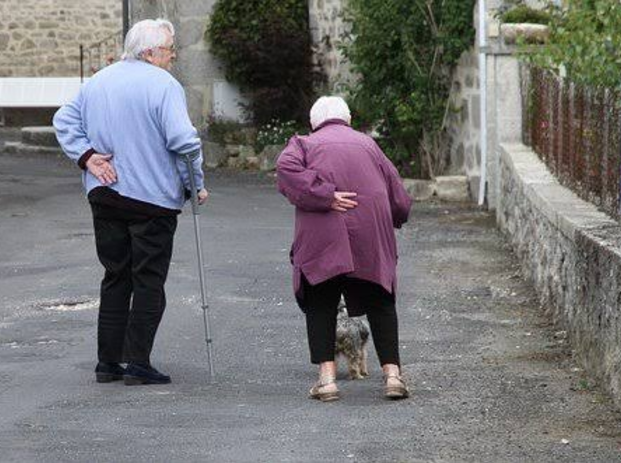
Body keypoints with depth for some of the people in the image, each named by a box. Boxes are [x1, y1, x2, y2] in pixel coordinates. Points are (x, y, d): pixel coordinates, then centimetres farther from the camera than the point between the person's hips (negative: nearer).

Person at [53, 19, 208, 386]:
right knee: (149, 281, 1)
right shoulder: (163, 85, -12)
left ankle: (108, 362, 13)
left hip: (104, 197, 6)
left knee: (115, 278, 14)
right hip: (153, 198, -6)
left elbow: (64, 121, 13)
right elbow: (183, 140, -19)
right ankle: (138, 364, -2)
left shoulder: (98, 82, 12)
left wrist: (87, 156, 4)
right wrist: (196, 185, -8)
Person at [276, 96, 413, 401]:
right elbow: (400, 199, 18)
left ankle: (327, 376, -3)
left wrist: (324, 196, -13)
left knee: (321, 306, 7)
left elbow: (286, 169, -11)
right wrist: (387, 222, 35)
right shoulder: (367, 144, 20)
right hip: (372, 236, 2)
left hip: (321, 238, -2)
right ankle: (392, 374, 2)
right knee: (380, 304, 10)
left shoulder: (305, 143, 13)